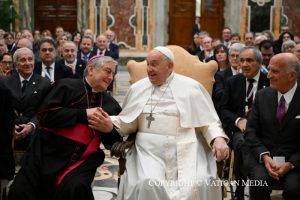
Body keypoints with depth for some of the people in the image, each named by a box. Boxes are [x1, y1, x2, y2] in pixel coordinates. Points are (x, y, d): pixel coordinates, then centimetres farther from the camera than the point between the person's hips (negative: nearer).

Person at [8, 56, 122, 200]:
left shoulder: (111, 104, 12)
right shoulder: (66, 86, 2)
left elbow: (114, 142, 11)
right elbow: (46, 115, -12)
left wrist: (109, 129, -12)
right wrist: (83, 114, -13)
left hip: (81, 162, 1)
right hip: (46, 156, -1)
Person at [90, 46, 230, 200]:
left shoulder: (191, 87, 6)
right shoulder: (138, 88, 13)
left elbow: (208, 120, 6)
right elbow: (127, 122, 14)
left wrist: (218, 138, -13)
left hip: (185, 150, -1)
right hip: (149, 151, 1)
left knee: (199, 185, -26)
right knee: (147, 184, -28)